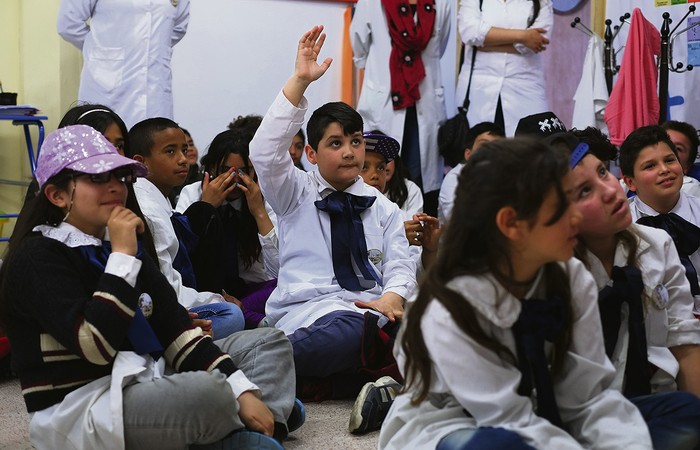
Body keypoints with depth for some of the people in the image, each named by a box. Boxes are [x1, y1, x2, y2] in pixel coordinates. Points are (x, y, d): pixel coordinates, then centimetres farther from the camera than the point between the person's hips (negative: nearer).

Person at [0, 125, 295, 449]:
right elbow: (96, 345, -25)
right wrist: (122, 255, -21)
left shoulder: (120, 245, 13)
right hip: (79, 409, -9)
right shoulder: (37, 258, -11)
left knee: (269, 343, 10)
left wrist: (243, 391, -6)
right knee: (209, 393, -34)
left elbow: (174, 328, 5)